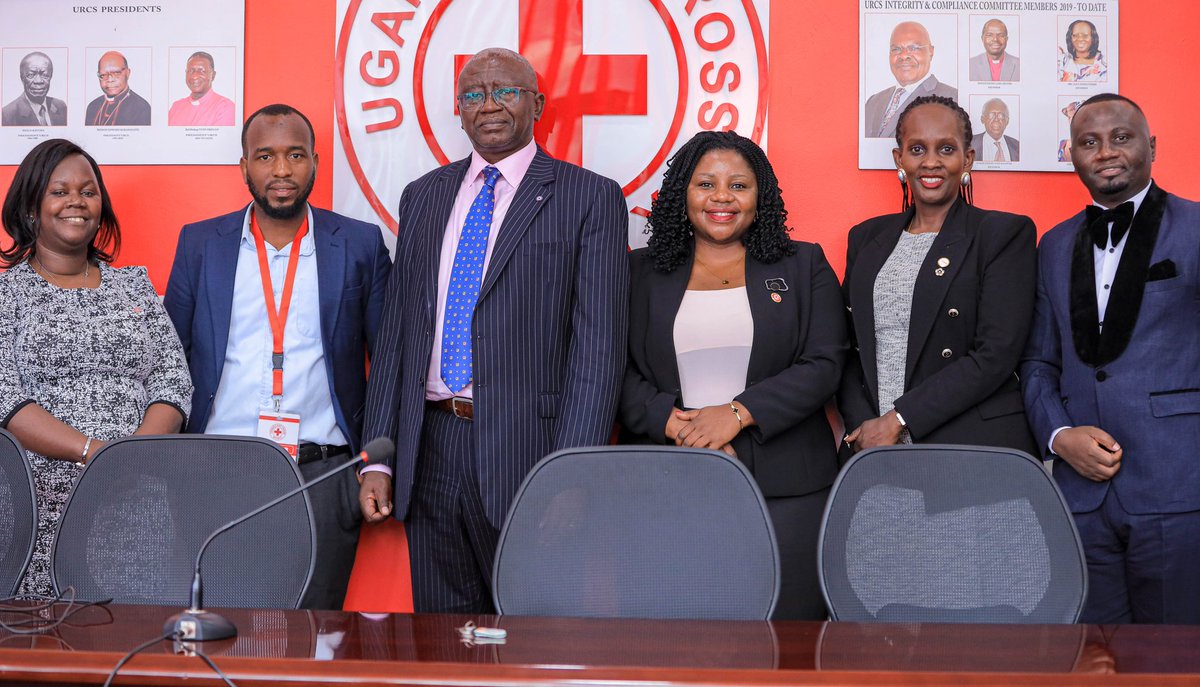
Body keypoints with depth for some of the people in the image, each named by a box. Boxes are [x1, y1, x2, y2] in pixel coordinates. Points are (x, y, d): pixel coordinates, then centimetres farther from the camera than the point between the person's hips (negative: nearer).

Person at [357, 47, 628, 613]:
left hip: (526, 449, -4)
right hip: (429, 451, 4)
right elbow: (396, 330, 13)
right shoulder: (423, 197, 14)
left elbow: (598, 346, -7)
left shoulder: (590, 198, -1)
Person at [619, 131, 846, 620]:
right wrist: (675, 425, -12)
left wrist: (738, 413, -11)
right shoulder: (642, 271, 13)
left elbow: (824, 366, 1)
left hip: (783, 487, 0)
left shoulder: (803, 267, 11)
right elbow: (619, 371, 5)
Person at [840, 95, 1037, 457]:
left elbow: (995, 356, -12)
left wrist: (897, 421, -14)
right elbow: (847, 348, 11)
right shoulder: (866, 237, 12)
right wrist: (862, 429, -6)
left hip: (974, 446, -3)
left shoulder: (1007, 234, -2)